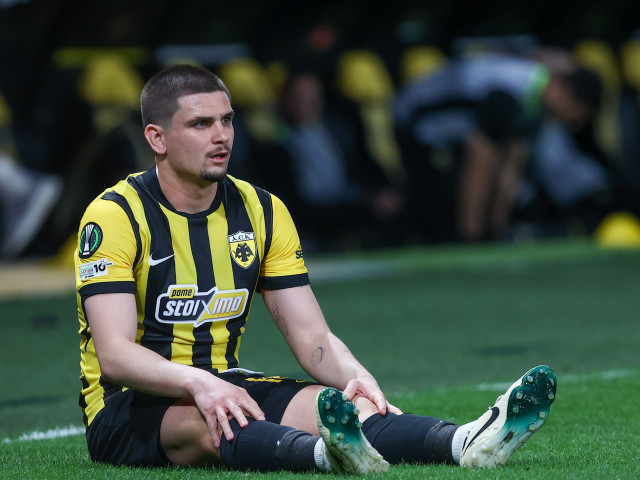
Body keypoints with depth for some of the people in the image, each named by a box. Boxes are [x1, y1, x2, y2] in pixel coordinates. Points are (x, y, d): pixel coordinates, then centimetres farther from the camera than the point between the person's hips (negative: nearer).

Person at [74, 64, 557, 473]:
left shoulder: (262, 212, 6)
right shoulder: (115, 215, -11)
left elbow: (312, 335, 3)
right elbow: (114, 354, -22)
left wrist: (354, 377, -20)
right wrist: (197, 384, -41)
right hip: (129, 407, -5)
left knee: (338, 404, -25)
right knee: (205, 418, -40)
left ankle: (468, 442, -52)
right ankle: (331, 454, -70)